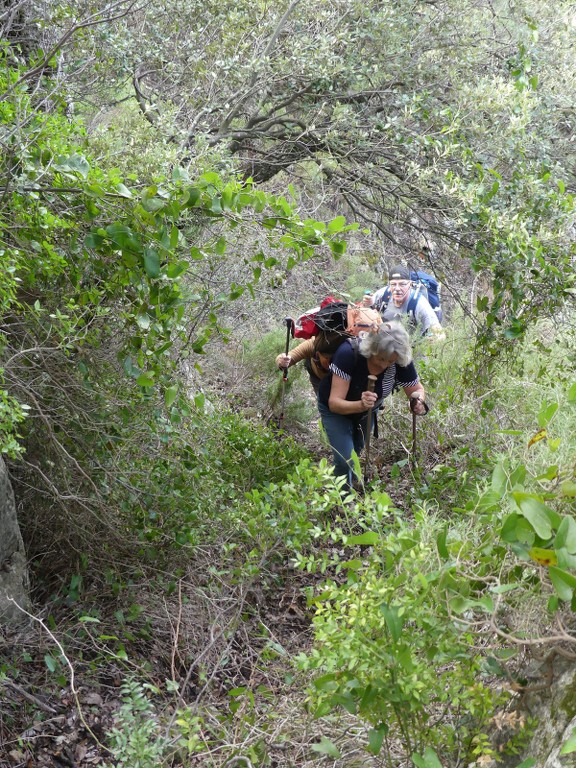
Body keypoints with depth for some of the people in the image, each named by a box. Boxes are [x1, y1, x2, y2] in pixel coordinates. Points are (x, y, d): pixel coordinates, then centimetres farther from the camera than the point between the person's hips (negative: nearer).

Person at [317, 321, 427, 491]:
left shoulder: (401, 362, -30)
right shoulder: (348, 354, -40)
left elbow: (418, 389, -12)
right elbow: (334, 402, -40)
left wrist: (418, 401, -36)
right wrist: (360, 405, -59)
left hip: (367, 412, 4)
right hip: (336, 409, -4)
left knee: (356, 454, 21)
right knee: (345, 461, -12)